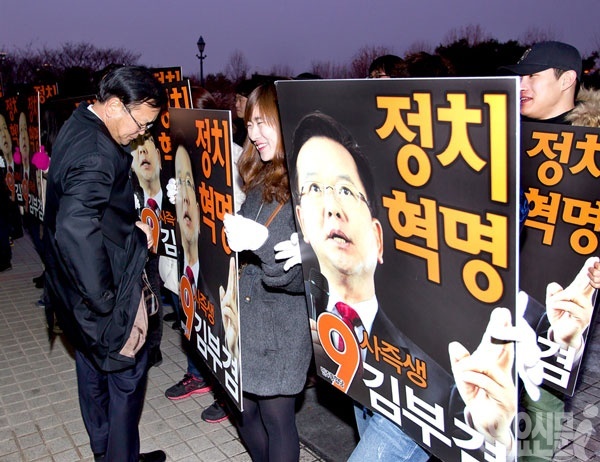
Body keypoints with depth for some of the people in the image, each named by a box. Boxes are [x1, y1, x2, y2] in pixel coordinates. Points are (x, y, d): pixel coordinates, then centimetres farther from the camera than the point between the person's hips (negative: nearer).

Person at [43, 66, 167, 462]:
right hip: (103, 284, -10)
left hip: (77, 281, 10)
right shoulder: (97, 154, -27)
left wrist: (130, 225, 5)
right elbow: (75, 229, -38)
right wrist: (104, 300, -29)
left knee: (93, 368, 22)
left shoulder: (78, 127, 5)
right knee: (127, 371, 7)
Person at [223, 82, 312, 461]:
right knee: (246, 415, 18)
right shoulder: (260, 181, 9)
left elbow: (308, 275, -22)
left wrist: (264, 244, -33)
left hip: (283, 331, -7)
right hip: (246, 324, 8)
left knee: (277, 419, 8)